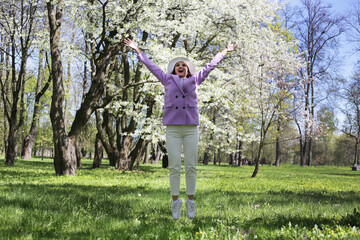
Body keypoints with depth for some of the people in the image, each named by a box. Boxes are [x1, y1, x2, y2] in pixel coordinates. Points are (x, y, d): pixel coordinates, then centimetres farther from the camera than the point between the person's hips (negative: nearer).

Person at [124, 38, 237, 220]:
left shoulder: (194, 81, 18)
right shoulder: (168, 80, 17)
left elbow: (210, 66, 25)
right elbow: (151, 66, 23)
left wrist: (225, 51, 33)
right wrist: (137, 50, 27)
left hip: (191, 129, 1)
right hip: (172, 129, 0)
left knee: (191, 167, -1)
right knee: (174, 167, -4)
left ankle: (190, 201, 7)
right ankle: (175, 201, 3)